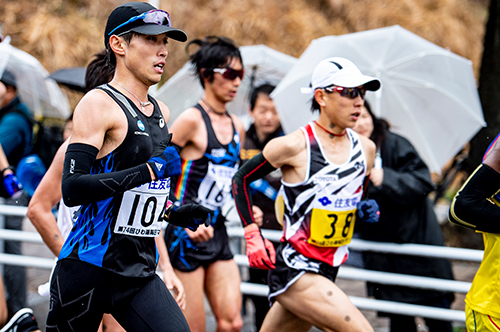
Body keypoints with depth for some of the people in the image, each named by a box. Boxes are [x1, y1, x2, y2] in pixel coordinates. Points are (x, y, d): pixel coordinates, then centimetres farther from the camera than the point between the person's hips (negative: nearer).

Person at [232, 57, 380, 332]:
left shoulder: (365, 148, 7)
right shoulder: (295, 146, -12)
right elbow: (241, 179, 0)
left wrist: (365, 211, 1)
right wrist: (253, 236, -8)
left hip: (327, 269, 7)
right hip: (293, 268, -7)